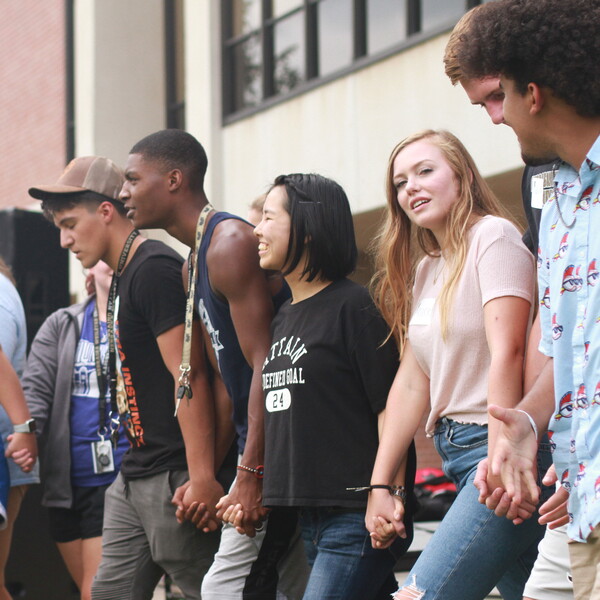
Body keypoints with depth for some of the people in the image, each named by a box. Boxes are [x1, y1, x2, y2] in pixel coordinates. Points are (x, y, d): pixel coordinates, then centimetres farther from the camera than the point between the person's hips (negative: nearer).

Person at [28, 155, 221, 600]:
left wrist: (201, 479, -23)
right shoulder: (122, 278, 17)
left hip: (172, 477, -10)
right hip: (134, 479, 10)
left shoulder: (155, 270, -13)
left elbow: (190, 376, -20)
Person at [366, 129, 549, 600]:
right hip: (455, 452, 8)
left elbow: (506, 354, -15)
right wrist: (379, 485, 11)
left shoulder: (493, 236, -7)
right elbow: (412, 382, 16)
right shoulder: (428, 270, 18)